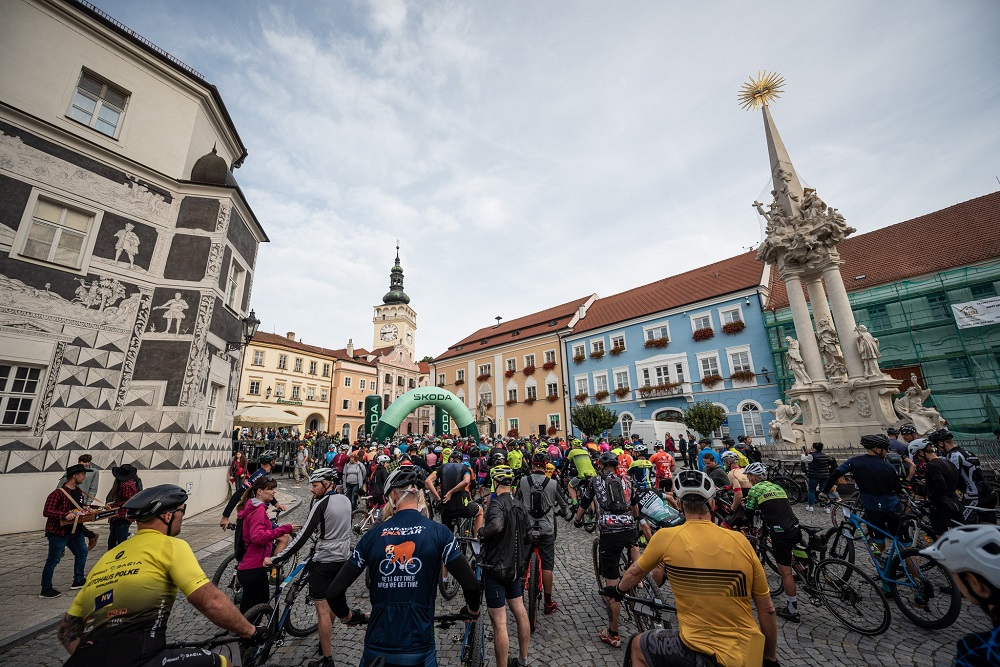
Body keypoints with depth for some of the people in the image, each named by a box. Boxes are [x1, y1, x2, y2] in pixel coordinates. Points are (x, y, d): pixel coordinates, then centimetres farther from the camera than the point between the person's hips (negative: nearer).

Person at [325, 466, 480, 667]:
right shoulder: (439, 532, -12)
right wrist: (473, 611, 7)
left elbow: (334, 592, -3)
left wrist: (346, 616, 17)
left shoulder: (372, 535, -6)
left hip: (377, 650, 2)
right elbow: (471, 585, -14)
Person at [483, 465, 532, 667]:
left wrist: (481, 534, -23)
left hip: (496, 569, -8)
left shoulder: (497, 503, -21)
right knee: (520, 612, 21)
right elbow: (525, 536, 14)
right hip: (515, 567, 9)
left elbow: (496, 525, -42)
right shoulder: (519, 504, 4)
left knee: (499, 623, 2)